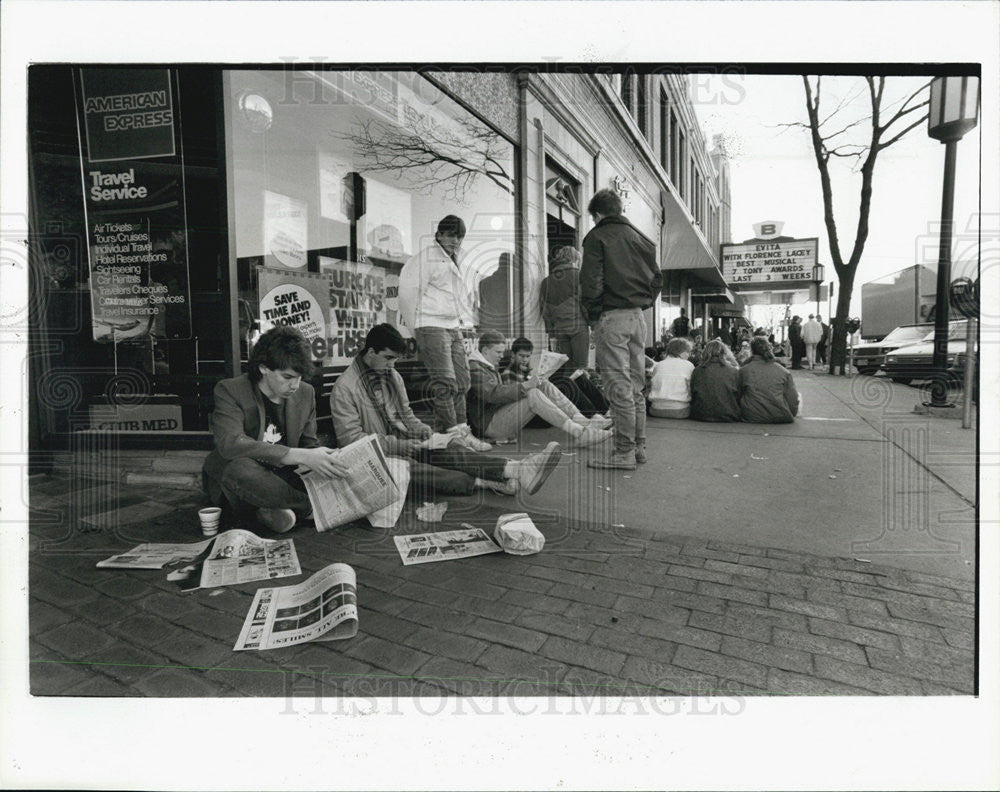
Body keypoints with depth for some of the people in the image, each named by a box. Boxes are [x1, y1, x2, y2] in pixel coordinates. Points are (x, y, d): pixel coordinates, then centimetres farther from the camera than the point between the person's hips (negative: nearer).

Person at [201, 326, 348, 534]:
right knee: (240, 468, -39)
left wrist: (326, 460, -15)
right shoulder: (229, 390, -14)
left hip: (277, 478, 4)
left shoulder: (306, 393, 1)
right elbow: (230, 444, -31)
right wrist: (300, 456, -38)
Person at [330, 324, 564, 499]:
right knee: (420, 472, -36)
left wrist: (427, 433, -2)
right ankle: (486, 483, -47)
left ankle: (516, 469, -42)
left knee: (452, 450, -23)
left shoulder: (392, 375, 14)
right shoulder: (345, 388, -10)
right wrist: (399, 446, -20)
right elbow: (351, 438, -15)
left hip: (405, 445, 6)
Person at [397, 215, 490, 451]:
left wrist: (466, 322, 21)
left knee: (462, 382, 5)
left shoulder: (455, 263, 24)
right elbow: (408, 289, -10)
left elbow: (465, 296, 34)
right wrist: (415, 326, -8)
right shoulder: (426, 258, -1)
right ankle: (455, 434, -12)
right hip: (432, 326, -8)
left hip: (454, 328, 9)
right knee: (444, 382, -13)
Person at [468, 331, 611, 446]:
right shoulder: (474, 369, -11)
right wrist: (524, 387, -29)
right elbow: (493, 394, -24)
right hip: (489, 425, -10)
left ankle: (582, 421, -14)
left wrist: (527, 384, 7)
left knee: (544, 385, -5)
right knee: (533, 395, -30)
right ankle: (579, 433, -34)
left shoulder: (489, 366, 24)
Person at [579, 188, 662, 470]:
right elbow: (657, 278, 15)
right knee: (635, 386, 12)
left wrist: (591, 314, -1)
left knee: (618, 387, -6)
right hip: (638, 316, 7)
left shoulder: (597, 237, -3)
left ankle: (624, 452, -4)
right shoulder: (640, 237, 16)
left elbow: (591, 281, -12)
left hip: (611, 317, -7)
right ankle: (639, 446, 18)